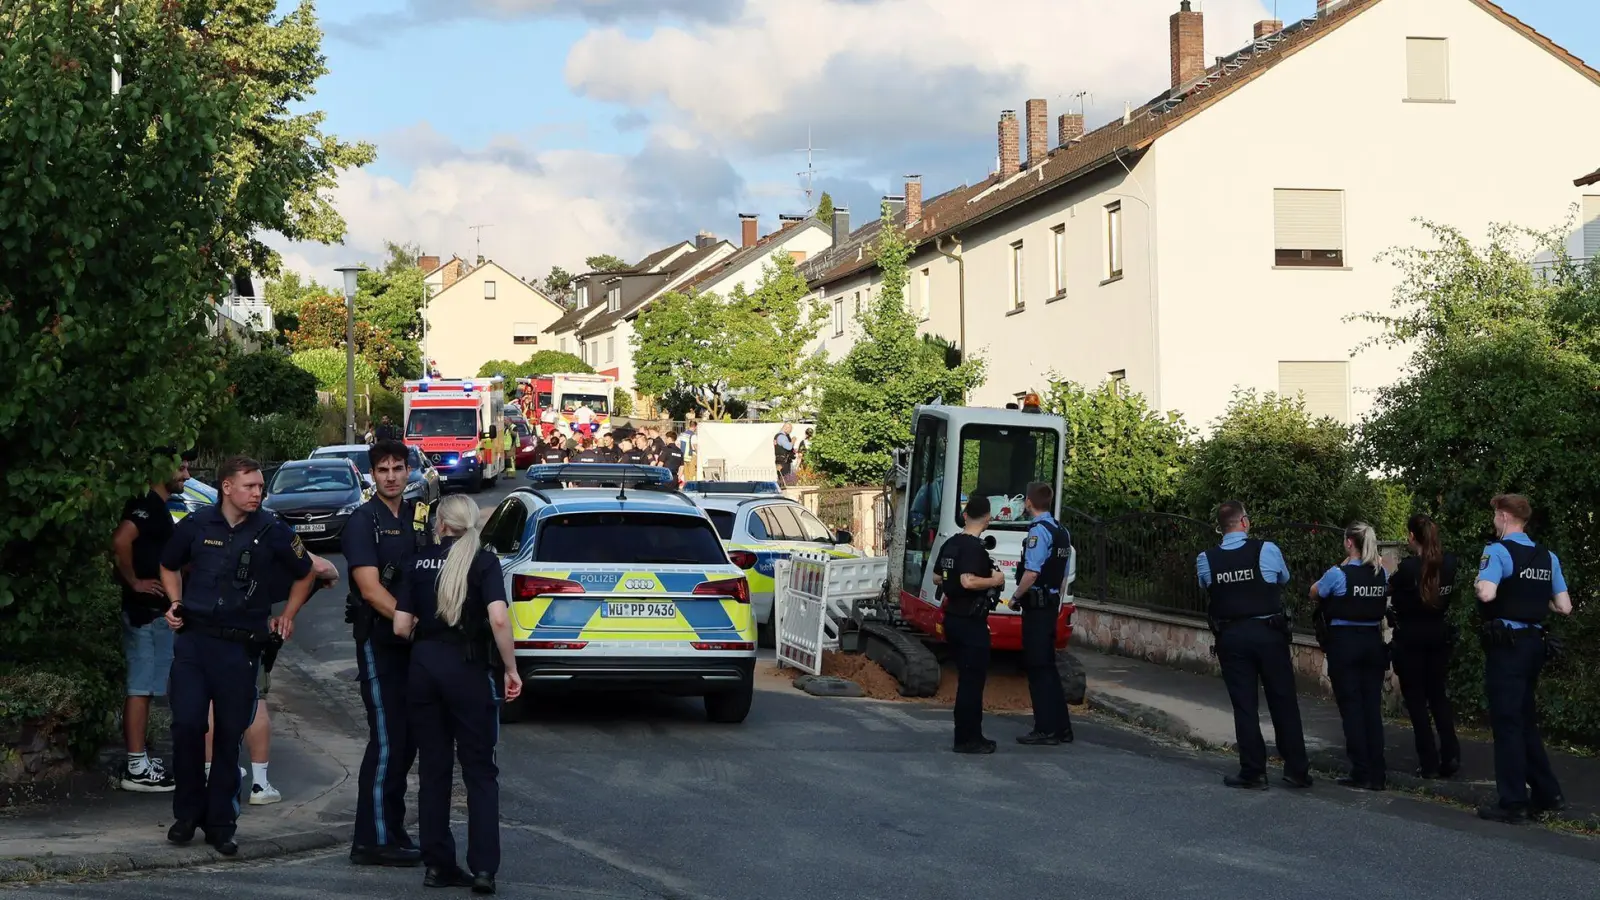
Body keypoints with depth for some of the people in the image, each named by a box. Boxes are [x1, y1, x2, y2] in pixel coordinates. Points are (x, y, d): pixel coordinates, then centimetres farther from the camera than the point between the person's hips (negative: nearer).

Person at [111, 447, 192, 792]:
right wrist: (135, 582, -22)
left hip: (154, 611, 10)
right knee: (140, 687, -7)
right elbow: (121, 541, -31)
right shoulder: (147, 505, -15)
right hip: (146, 611, -10)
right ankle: (136, 769, -5)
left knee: (145, 687, 14)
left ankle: (139, 759, 20)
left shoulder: (157, 507, 16)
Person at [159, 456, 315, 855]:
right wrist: (176, 604, 7)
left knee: (229, 734, 4)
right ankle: (187, 812, 11)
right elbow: (169, 566, 20)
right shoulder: (196, 525, 1)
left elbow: (305, 574, 16)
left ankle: (221, 822, 15)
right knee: (187, 724, -8)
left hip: (240, 645, 0)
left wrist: (287, 616, 12)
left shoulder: (272, 531, -1)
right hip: (193, 639, 0)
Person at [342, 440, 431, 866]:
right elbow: (371, 589, -16)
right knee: (388, 741, -8)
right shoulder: (363, 521, -8)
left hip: (414, 641, 7)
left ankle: (391, 830, 19)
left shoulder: (420, 514, 12)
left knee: (408, 738, 10)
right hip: (379, 641, -7)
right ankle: (373, 840, -2)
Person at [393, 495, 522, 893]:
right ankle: (483, 867, -3)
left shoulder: (422, 561, 5)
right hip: (469, 666, -3)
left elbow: (401, 627, 3)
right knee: (479, 771, 4)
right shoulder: (483, 561, -4)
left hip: (424, 665, 3)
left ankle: (438, 864, 14)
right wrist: (511, 669, -9)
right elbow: (498, 620, -18)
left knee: (434, 767, 12)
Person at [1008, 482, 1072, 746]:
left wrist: (1015, 598, -9)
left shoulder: (1038, 531, -16)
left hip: (1036, 606, -9)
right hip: (1053, 604, 9)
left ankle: (1046, 730, -2)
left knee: (1038, 667, -3)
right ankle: (1061, 728, 18)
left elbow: (1031, 574, -21)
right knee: (1047, 666, 15)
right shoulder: (1061, 532, 12)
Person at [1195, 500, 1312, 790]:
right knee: (1283, 701, 7)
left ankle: (1253, 772, 8)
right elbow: (1284, 579, 11)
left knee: (1244, 704, 6)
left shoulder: (1206, 560, -4)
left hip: (1231, 637, 1)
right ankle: (1296, 770, 11)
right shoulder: (1267, 550, -8)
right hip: (1268, 633, -1)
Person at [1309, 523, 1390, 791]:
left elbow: (1314, 594, 2)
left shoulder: (1338, 574, -14)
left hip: (1344, 643, -5)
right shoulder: (1382, 574, 1)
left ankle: (1361, 773, 1)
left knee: (1351, 708, 1)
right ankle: (1377, 775, 8)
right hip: (1373, 643, 5)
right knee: (1373, 707, 7)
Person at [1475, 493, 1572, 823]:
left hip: (1506, 644, -7)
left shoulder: (1497, 551, -12)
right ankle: (1547, 794, 20)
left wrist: (1479, 581, -5)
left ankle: (1513, 803, 0)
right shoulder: (1548, 557, 8)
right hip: (1534, 642, 7)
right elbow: (1565, 607, 7)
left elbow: (1486, 594, -27)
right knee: (1525, 720, 18)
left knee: (1506, 722, -2)